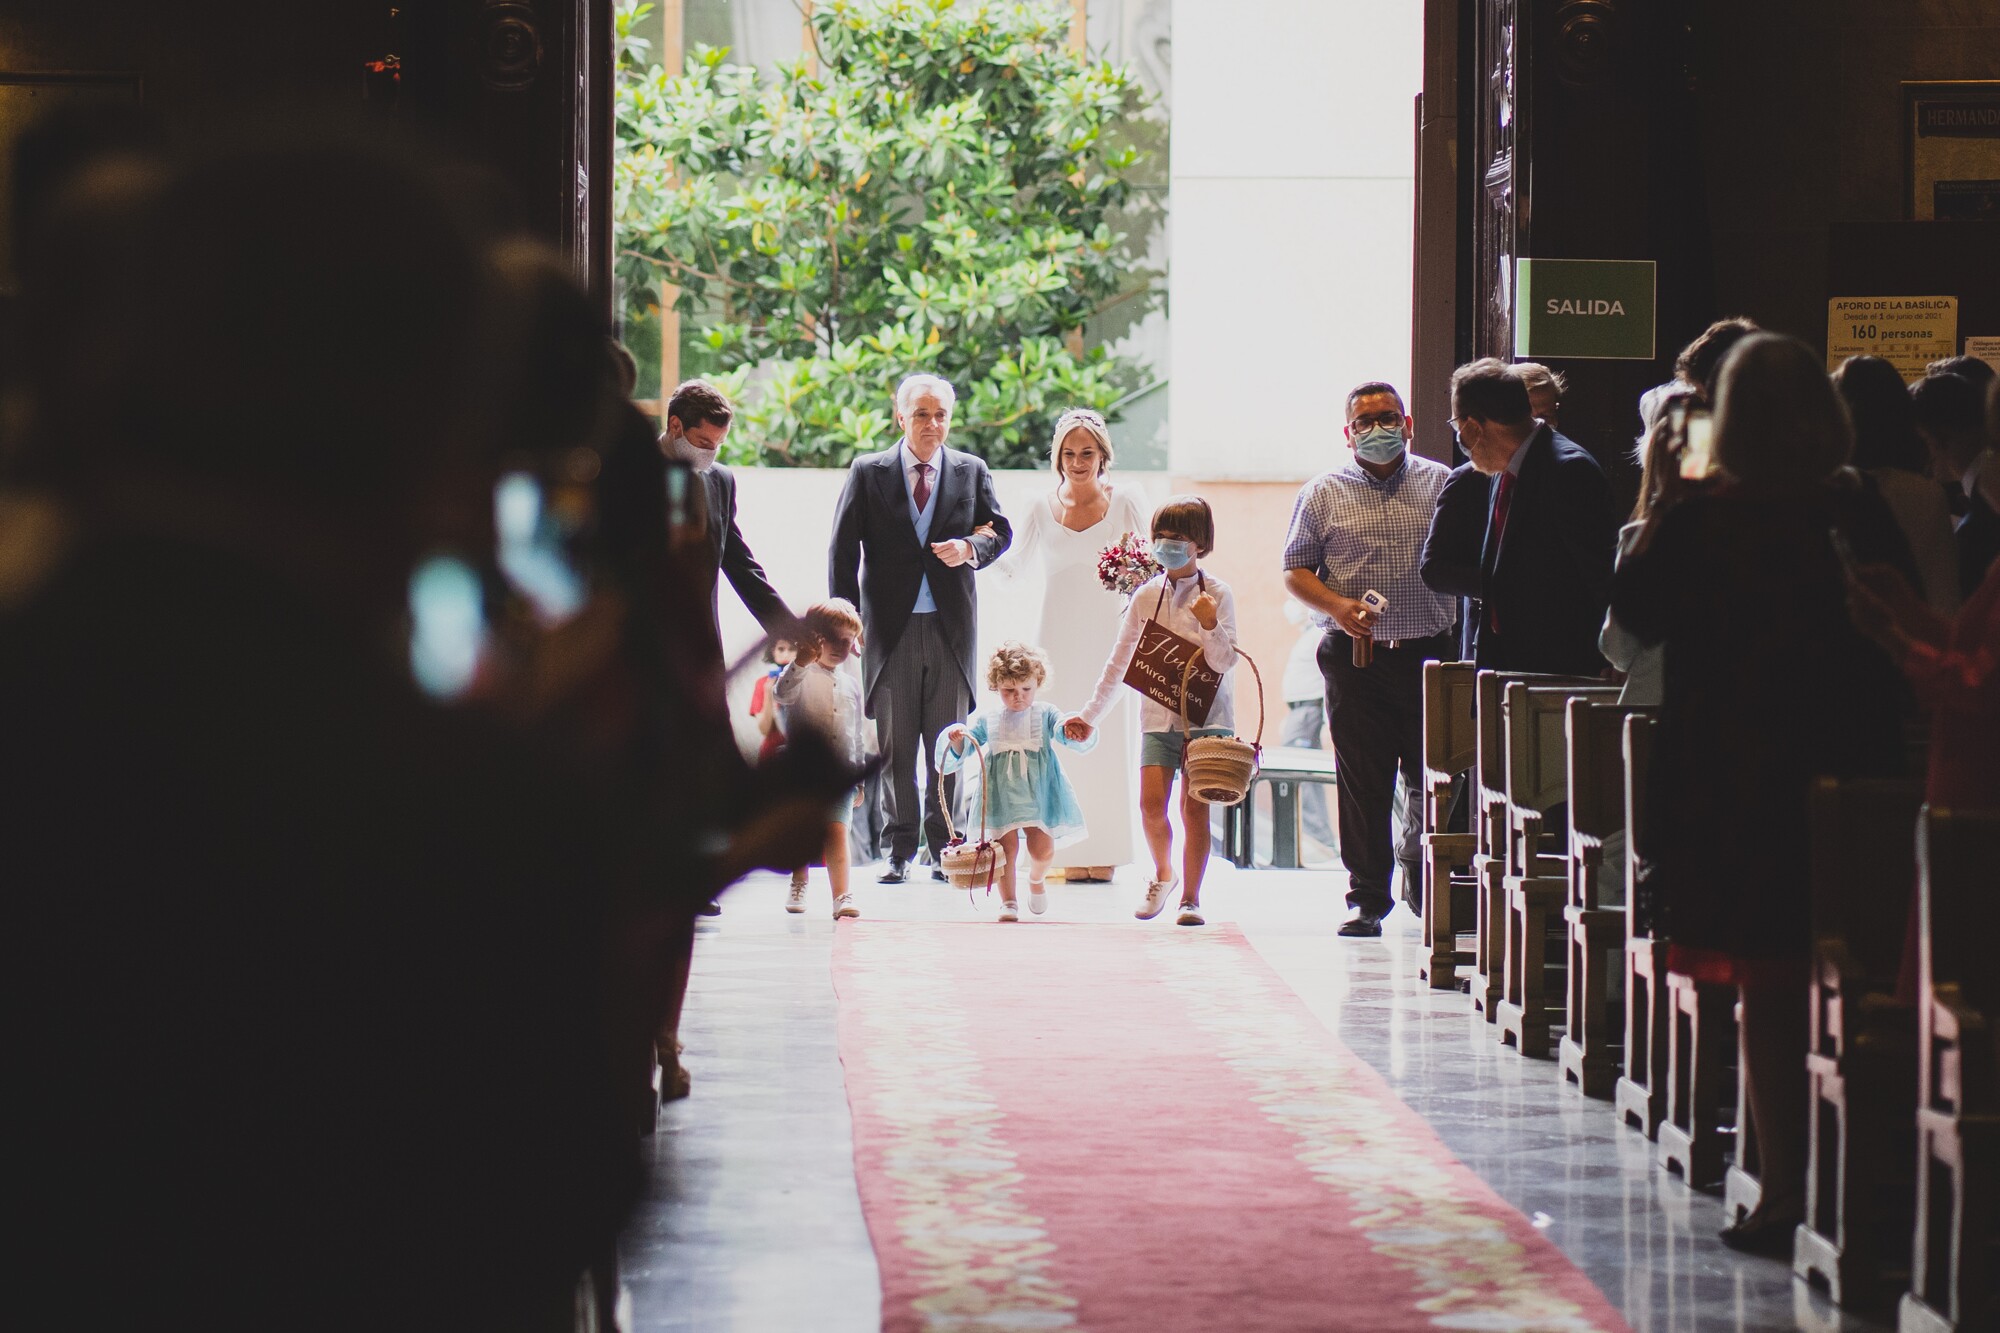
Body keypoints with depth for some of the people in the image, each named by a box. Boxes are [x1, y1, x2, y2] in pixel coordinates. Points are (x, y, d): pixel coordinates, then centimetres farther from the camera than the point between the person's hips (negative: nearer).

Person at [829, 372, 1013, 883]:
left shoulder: (971, 472, 8)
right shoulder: (868, 473, 3)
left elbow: (1000, 531, 14)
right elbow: (843, 549, 2)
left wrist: (970, 547, -10)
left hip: (951, 627, 1)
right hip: (891, 627, -1)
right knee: (895, 745, 3)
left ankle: (945, 849, 12)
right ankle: (900, 850, 9)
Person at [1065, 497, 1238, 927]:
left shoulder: (1217, 595, -2)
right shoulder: (1146, 596, 7)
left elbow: (1224, 661, -6)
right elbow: (1120, 661, 13)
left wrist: (1210, 626, -25)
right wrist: (1090, 714, 14)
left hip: (1206, 716, -2)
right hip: (1158, 716, 3)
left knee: (1194, 807, -5)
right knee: (1150, 803, -8)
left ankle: (1190, 897, 5)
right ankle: (1163, 874, 19)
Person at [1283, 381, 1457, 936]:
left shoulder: (1442, 484, 9)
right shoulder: (1324, 493, 7)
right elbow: (1296, 571, 6)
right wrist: (1338, 607, -12)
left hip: (1430, 654, 1)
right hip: (1356, 658, 0)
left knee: (1432, 781, 0)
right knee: (1363, 783, -1)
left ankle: (1428, 890, 17)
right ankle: (1368, 899, 6)